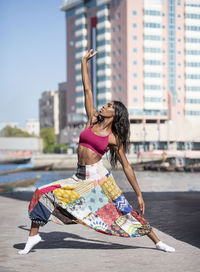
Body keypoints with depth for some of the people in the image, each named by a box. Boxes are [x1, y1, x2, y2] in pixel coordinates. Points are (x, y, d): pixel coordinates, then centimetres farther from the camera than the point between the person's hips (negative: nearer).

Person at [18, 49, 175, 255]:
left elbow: (126, 167, 3)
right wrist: (84, 62, 13)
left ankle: (158, 242, 8)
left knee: (126, 212, -6)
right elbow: (87, 90, 10)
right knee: (42, 193, -7)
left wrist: (139, 195, 1)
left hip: (99, 177, -4)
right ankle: (33, 235, 6)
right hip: (80, 178, 4)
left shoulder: (114, 139, -1)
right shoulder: (92, 120, 8)